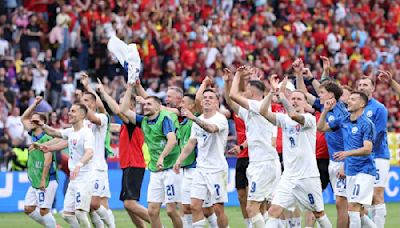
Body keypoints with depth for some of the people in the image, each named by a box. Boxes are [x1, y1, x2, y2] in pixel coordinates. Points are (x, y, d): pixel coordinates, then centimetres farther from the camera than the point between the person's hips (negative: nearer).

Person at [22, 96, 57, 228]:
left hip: (47, 181, -9)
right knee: (28, 209, 8)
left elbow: (48, 160, -18)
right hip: (34, 182, 9)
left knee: (44, 211, -10)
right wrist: (35, 104, 19)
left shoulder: (46, 138, -12)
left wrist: (43, 180, -21)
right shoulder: (33, 135, 12)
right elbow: (23, 118, 25)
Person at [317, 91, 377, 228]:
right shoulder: (343, 121, 11)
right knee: (358, 213, 10)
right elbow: (321, 127, 19)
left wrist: (348, 153, -33)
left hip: (363, 171, -8)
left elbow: (367, 149, -19)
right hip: (350, 172, 8)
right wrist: (326, 110, 5)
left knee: (353, 208, -18)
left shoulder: (367, 124, -11)